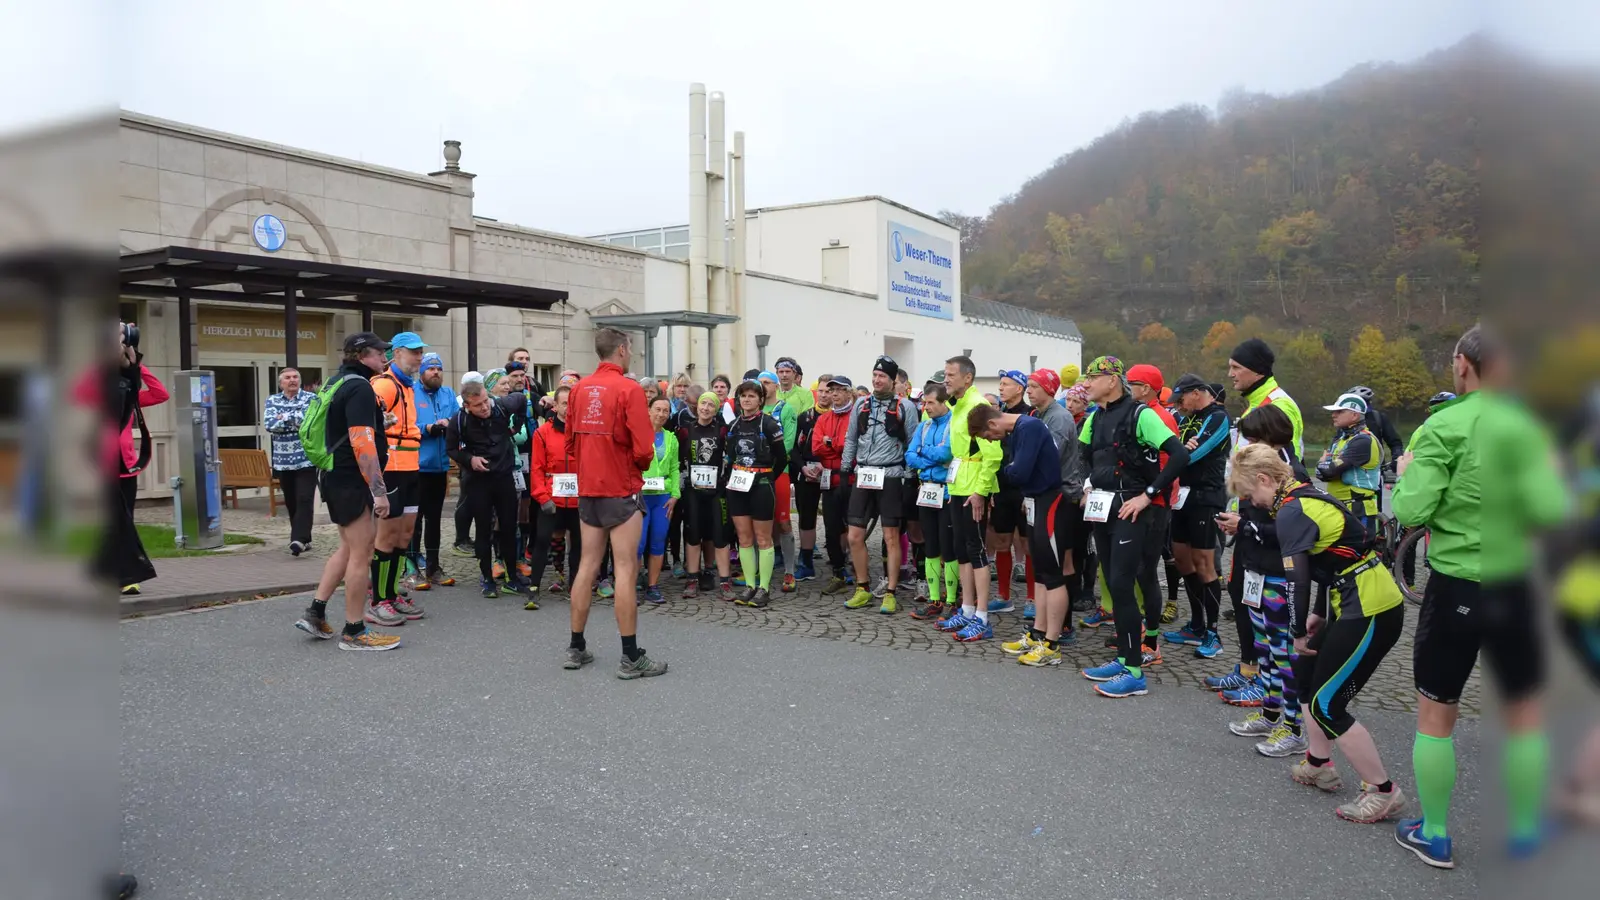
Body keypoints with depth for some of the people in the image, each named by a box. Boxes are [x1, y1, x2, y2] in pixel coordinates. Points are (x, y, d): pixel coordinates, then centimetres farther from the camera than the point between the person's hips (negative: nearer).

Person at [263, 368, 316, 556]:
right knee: (291, 503, 9)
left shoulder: (310, 398, 1)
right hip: (283, 461, 4)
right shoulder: (272, 400, 9)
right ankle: (303, 539, 19)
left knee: (304, 500, -12)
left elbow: (309, 419, -16)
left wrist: (283, 417, -7)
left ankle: (299, 539, -17)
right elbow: (269, 424, -7)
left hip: (306, 459, -4)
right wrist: (296, 421, -10)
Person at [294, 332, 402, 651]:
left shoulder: (339, 382, 15)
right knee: (362, 552, -3)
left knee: (350, 547, 20)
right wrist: (379, 490, -26)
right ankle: (354, 632, 4)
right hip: (352, 481, -10)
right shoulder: (360, 387, -17)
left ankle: (315, 613, 22)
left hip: (337, 477, 10)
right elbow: (362, 443, -25)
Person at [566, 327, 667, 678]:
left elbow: (570, 439, 11)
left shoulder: (580, 388, 5)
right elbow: (643, 449, -17)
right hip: (621, 490, -6)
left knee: (587, 566, 13)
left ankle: (576, 648, 19)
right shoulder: (629, 389, -14)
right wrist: (642, 464, 4)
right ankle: (631, 657, 1)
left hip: (588, 488, 6)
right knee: (626, 569, -3)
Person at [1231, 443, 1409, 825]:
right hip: (1363, 599, 10)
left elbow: (1297, 580, -22)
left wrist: (1298, 632, -8)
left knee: (1326, 704, -2)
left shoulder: (1290, 513, -17)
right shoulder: (1306, 496, 13)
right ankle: (1319, 766, 31)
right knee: (1311, 672, 21)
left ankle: (1383, 792, 6)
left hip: (1371, 612, -10)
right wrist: (1319, 615, 19)